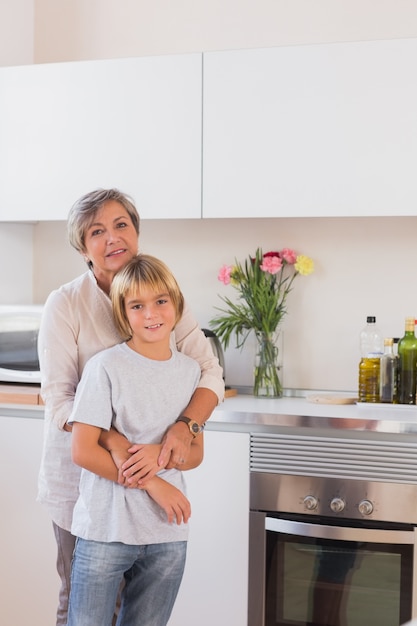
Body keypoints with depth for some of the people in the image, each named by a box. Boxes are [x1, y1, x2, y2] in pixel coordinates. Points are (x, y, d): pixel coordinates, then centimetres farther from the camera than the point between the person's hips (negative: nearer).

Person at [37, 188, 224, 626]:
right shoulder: (66, 304, -10)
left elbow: (210, 373, -5)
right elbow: (59, 398, -15)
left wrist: (184, 426, -24)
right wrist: (116, 444, -31)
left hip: (150, 471, 3)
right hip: (82, 471, -3)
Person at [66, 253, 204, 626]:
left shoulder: (190, 370, 6)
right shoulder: (106, 367, -9)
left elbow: (196, 453, 9)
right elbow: (83, 452, -13)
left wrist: (161, 454, -12)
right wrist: (153, 483, -14)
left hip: (167, 534, 4)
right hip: (106, 530, -4)